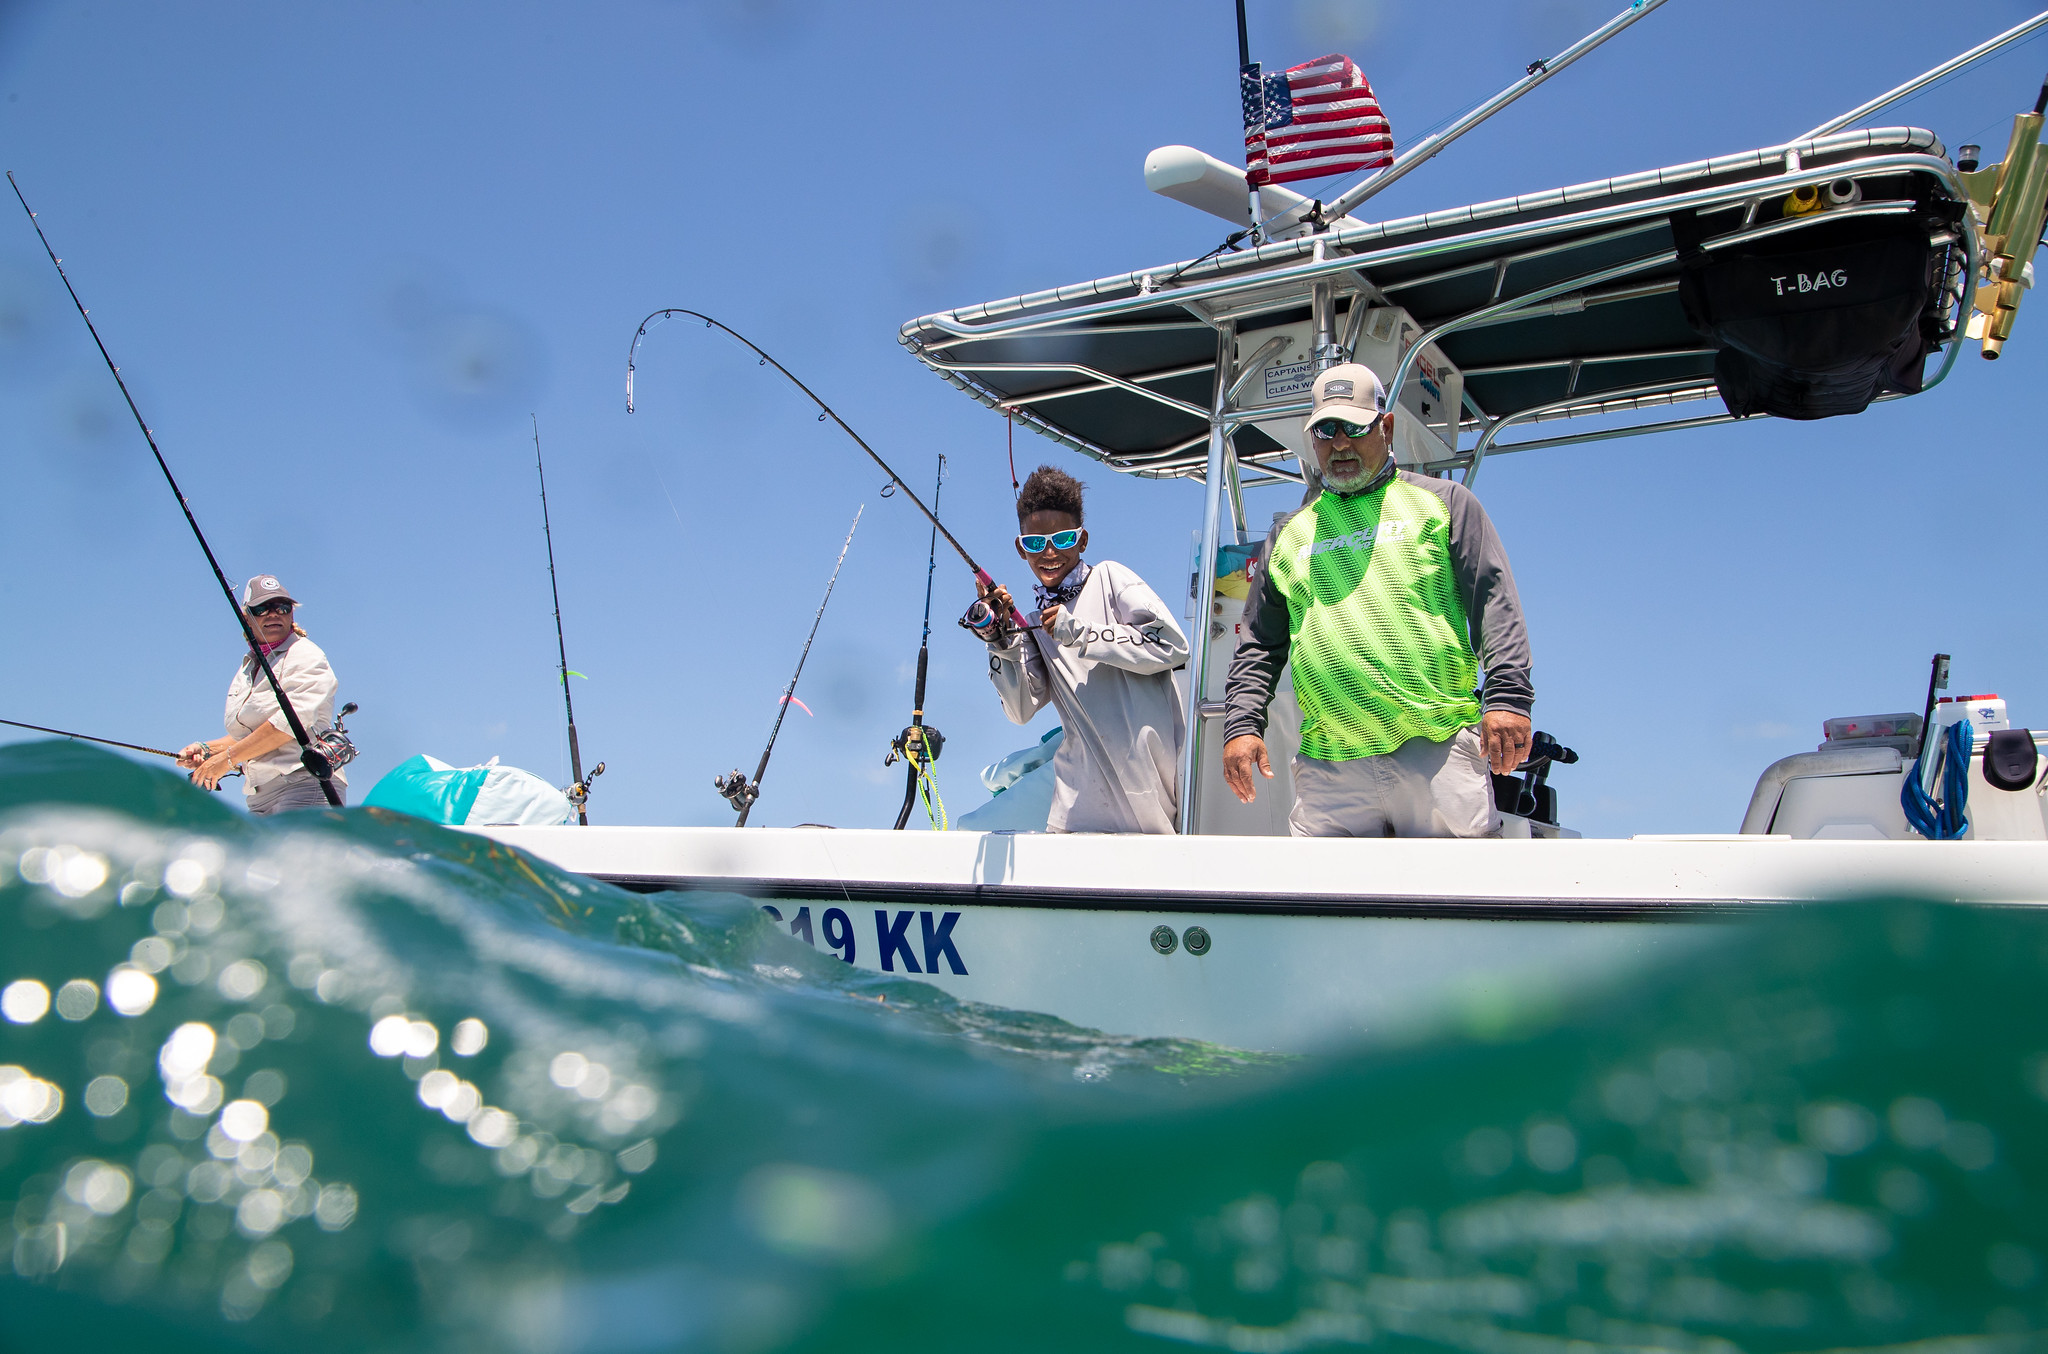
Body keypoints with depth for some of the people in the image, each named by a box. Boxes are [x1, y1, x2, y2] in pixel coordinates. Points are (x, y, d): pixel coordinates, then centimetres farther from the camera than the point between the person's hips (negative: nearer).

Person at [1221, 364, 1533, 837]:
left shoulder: (1442, 502, 14)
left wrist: (1507, 695, -9)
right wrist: (1242, 723, 7)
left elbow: (1494, 603, 4)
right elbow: (1259, 646, 22)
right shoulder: (1290, 535, 22)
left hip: (1440, 749, -2)